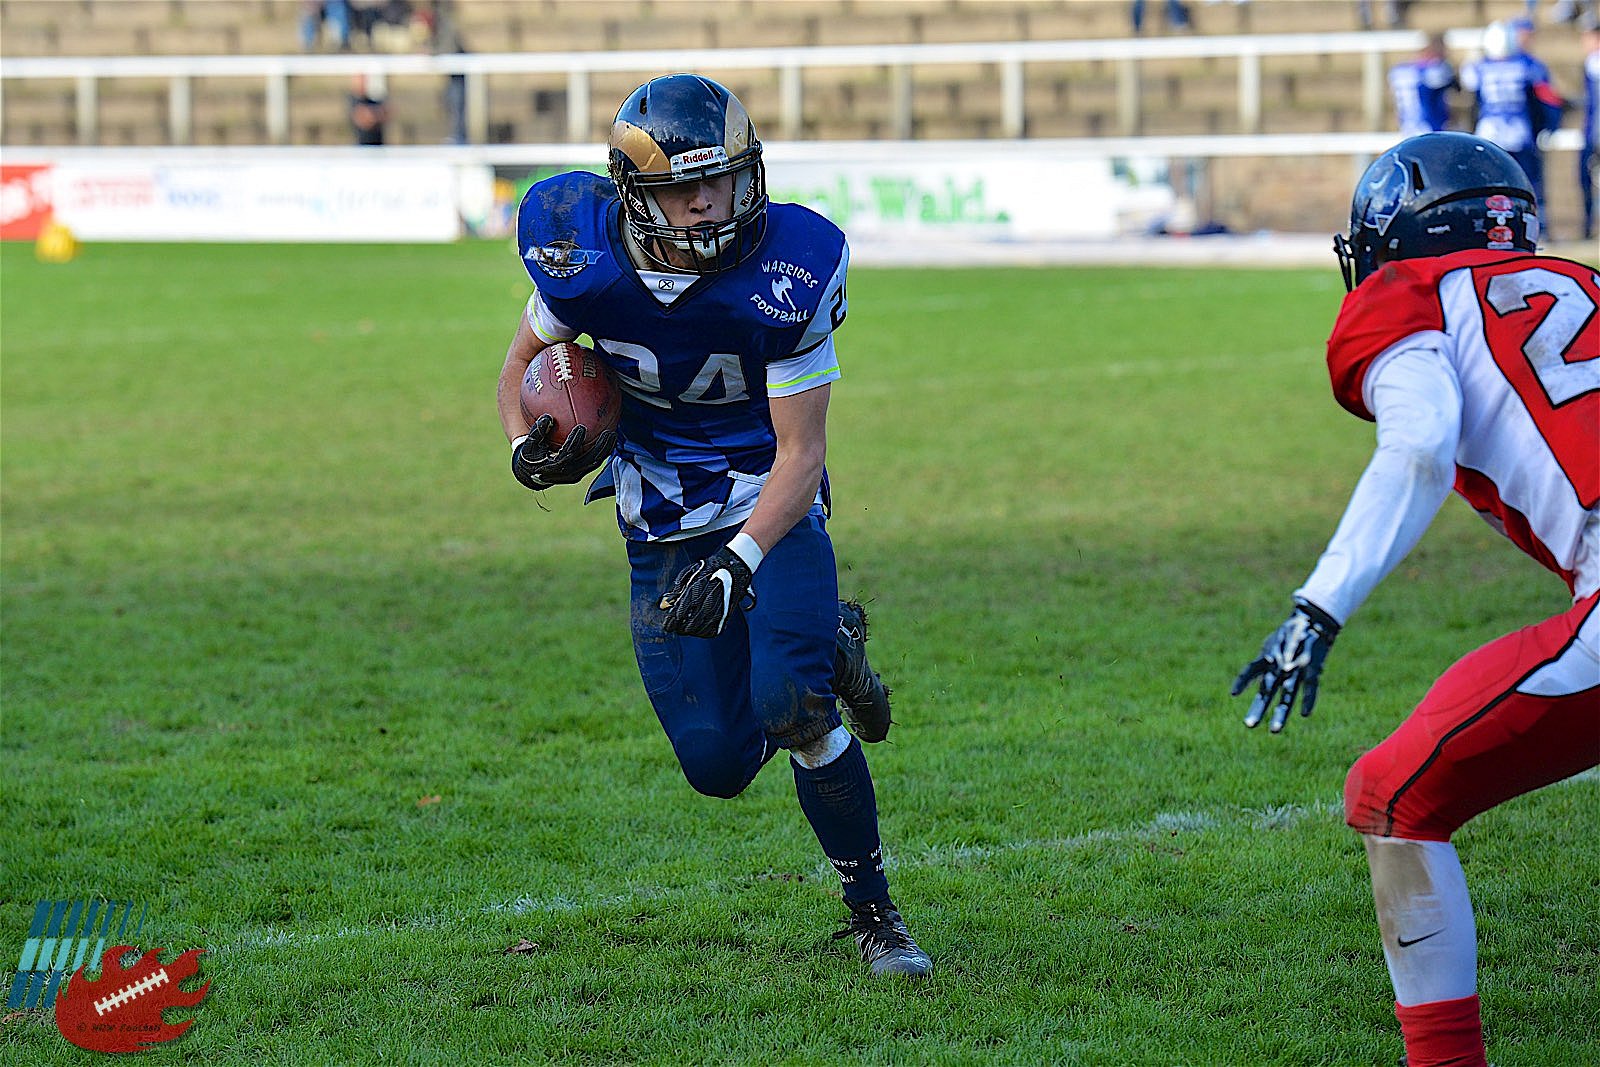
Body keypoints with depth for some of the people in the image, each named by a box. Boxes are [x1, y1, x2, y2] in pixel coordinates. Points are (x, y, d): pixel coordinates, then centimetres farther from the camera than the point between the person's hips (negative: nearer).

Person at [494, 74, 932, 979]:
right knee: (720, 765, -2)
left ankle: (874, 912, -4)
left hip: (771, 510, -3)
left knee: (789, 706, -26)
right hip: (661, 530, 3)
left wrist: (740, 562, -33)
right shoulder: (584, 257, -16)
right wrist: (528, 447, -16)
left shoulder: (785, 278, -23)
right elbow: (526, 358, 5)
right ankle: (829, 646, 31)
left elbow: (801, 453, -19)